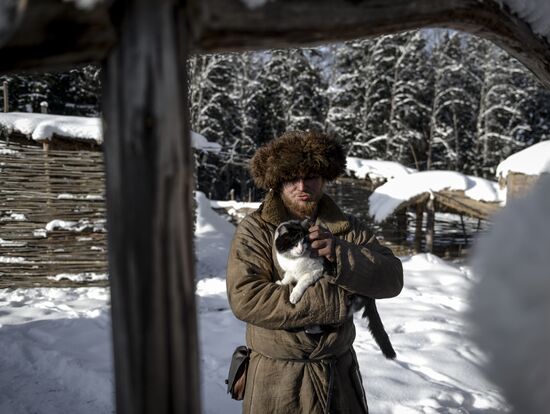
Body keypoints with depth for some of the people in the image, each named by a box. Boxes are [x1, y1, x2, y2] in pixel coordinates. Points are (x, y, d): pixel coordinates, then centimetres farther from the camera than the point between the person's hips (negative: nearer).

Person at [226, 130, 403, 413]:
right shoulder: (255, 230, -10)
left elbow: (392, 279, -6)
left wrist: (341, 253, -24)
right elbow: (244, 298, -22)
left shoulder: (346, 228, 1)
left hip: (339, 370, 3)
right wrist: (336, 301, -20)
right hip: (276, 377, -3)